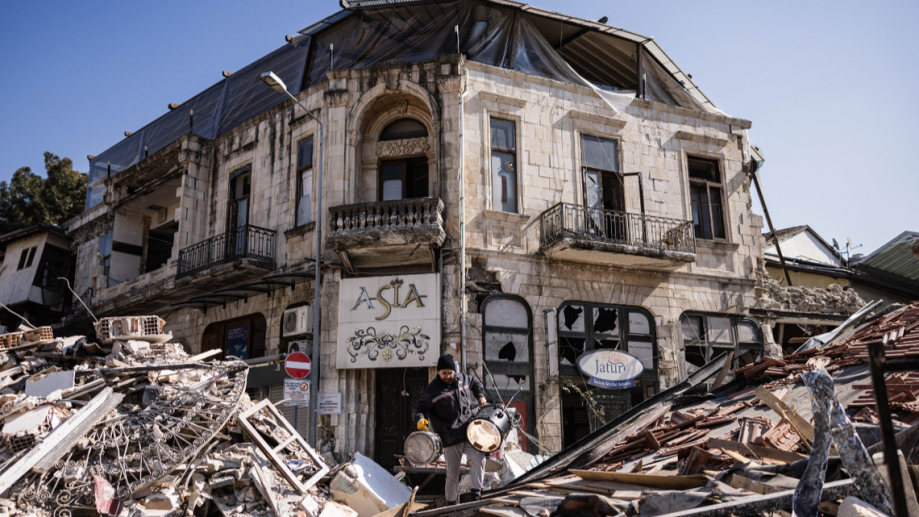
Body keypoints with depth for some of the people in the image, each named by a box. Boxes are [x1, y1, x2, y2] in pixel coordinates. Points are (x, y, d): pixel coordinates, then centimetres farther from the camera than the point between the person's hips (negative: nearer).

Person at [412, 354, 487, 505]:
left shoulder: (462, 378, 6)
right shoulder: (432, 390, -8)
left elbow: (475, 382, 28)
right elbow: (420, 407, -3)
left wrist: (480, 396, 16)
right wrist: (420, 419, -22)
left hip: (469, 432, 3)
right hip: (450, 437, -3)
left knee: (478, 459, -18)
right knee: (452, 473, 6)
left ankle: (476, 490, -5)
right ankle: (451, 502, 23)